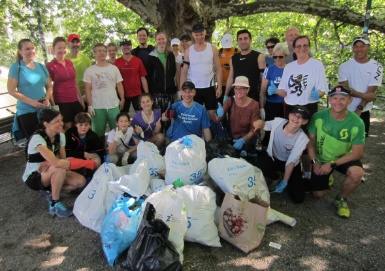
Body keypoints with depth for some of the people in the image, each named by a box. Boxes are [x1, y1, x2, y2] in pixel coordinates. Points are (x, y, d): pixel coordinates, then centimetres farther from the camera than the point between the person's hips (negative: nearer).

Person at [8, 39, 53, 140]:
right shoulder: (16, 67, -5)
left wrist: (47, 99, -7)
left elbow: (49, 86, 13)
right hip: (26, 111, -4)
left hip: (44, 109, 4)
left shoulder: (41, 67, 8)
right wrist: (31, 102, -17)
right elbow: (11, 90, -9)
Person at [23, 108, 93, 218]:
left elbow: (63, 159, -5)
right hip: (33, 177, -6)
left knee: (81, 181, -15)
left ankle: (50, 190, 7)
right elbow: (57, 163, -40)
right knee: (60, 168, -37)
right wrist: (86, 163, -39)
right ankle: (54, 204, -19)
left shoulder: (60, 136, -7)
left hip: (52, 173, 6)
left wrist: (51, 162, -28)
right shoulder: (37, 138, -29)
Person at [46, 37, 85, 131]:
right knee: (68, 128, 1)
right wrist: (53, 105, -11)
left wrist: (81, 99, 14)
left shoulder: (70, 63, 10)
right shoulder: (50, 66, -5)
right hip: (61, 103, -5)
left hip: (75, 101, 5)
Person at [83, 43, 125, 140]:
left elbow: (119, 85, 9)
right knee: (99, 132, 10)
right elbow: (88, 89, 0)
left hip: (114, 105, 1)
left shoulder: (114, 68, 6)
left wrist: (122, 99, 1)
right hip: (97, 107, -1)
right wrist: (90, 105, -6)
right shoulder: (89, 70, 1)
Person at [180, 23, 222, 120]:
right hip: (194, 88, 1)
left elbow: (218, 69, 1)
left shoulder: (212, 48, 0)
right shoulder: (188, 51, 2)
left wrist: (219, 87, -6)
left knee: (212, 113, 4)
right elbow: (184, 71, 3)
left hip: (209, 87, -1)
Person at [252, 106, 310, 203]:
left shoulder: (302, 139, -26)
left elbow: (291, 162, -23)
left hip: (291, 165, -2)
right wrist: (260, 123, -24)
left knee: (298, 198, -13)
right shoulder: (278, 122, -21)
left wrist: (284, 183, -26)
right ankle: (277, 177, 4)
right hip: (273, 158, 2)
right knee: (257, 167, -31)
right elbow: (264, 125, 2)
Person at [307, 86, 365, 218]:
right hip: (321, 160, 1)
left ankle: (341, 199, -3)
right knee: (318, 195, 4)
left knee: (356, 173, -35)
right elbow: (310, 140, -8)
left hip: (344, 158, -1)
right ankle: (327, 177, 38)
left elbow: (357, 153, -17)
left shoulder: (357, 123, -22)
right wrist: (314, 162, -16)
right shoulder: (318, 117, -20)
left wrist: (332, 164, -23)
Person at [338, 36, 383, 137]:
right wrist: (363, 95, -18)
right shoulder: (345, 66, -3)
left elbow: (371, 92, -8)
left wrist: (359, 109, -15)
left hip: (364, 111, 1)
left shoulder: (376, 67, -3)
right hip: (345, 110, 0)